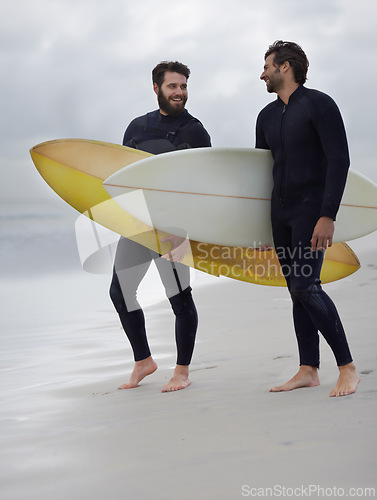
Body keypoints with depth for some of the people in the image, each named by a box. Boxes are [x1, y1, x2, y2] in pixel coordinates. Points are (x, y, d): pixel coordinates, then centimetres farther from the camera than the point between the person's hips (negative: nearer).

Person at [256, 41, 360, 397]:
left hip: (311, 207, -7)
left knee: (306, 286, -18)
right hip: (280, 211, 7)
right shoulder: (267, 116, 14)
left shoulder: (319, 104, -8)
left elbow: (339, 160, -15)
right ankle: (308, 370, 8)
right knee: (296, 290, 5)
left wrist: (327, 217, -22)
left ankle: (347, 367, -11)